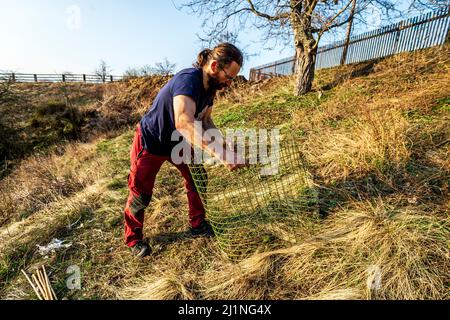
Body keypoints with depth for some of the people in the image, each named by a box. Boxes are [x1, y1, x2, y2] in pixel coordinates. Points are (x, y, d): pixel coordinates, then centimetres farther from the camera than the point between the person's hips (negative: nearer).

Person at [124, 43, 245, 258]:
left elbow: (205, 121, 0)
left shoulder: (210, 86, -8)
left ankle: (198, 224, 24)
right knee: (141, 193, 4)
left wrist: (224, 147, -14)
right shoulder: (188, 80, -36)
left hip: (178, 142, 8)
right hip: (150, 143, -7)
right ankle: (133, 238, 28)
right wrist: (218, 153, -61)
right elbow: (184, 123, -52)